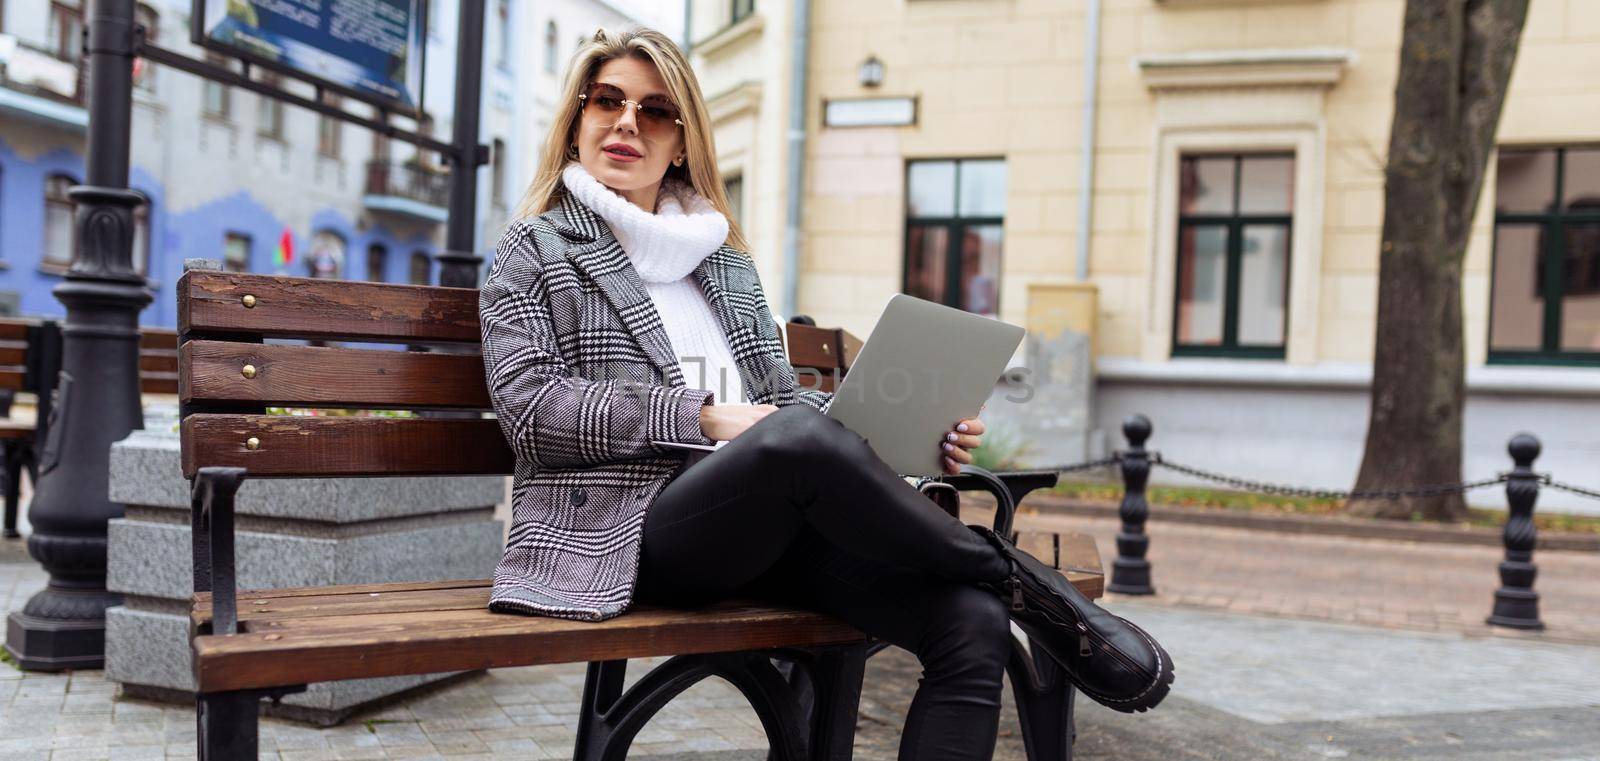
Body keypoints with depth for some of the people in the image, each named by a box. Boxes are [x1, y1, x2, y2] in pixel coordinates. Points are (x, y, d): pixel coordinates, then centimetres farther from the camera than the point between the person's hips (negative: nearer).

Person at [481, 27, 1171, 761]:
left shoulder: (724, 257, 25)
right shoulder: (534, 252, 11)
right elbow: (529, 406, -3)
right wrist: (700, 417, -13)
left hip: (764, 528, 5)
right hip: (629, 527, -5)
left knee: (971, 624, -19)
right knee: (799, 437, -37)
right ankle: (1006, 572, -13)